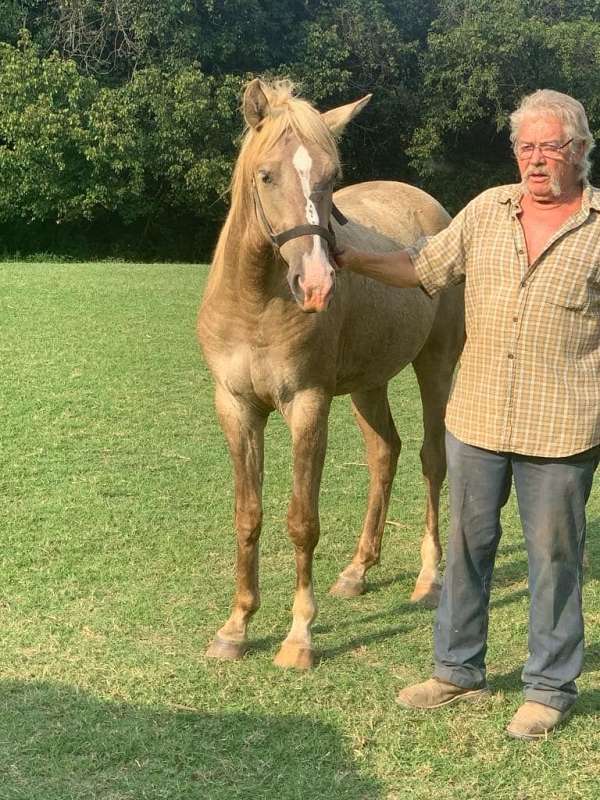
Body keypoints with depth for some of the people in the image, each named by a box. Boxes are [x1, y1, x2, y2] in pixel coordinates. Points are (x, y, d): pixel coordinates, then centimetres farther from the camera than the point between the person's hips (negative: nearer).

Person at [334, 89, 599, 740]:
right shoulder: (488, 210, 6)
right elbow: (425, 268, 14)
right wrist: (352, 259, 4)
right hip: (475, 417, 4)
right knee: (467, 544, 14)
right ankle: (458, 670, 31)